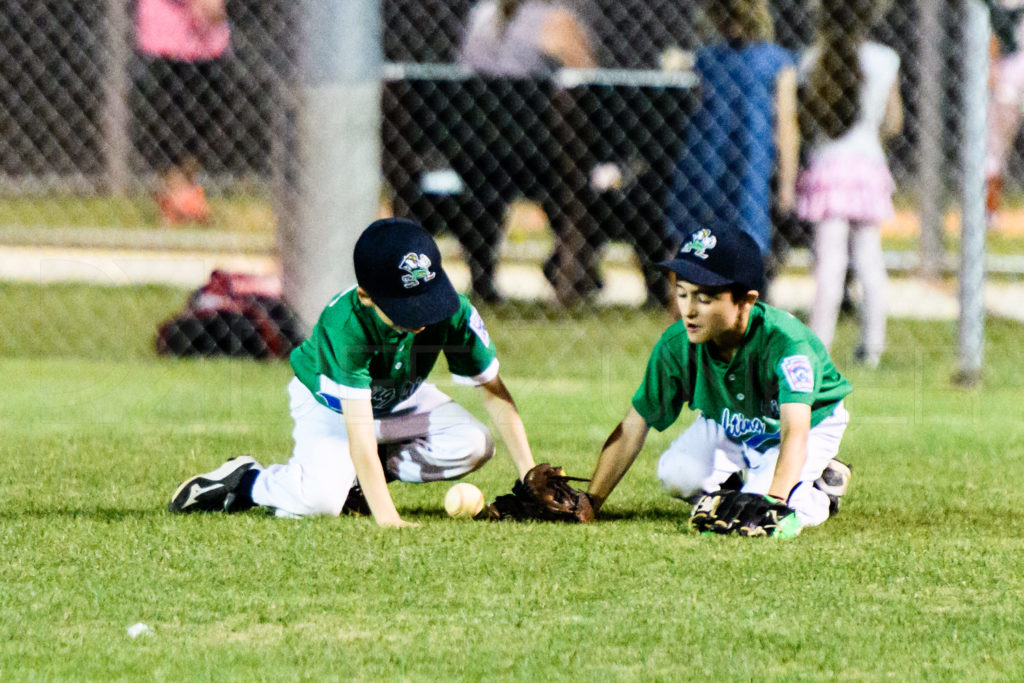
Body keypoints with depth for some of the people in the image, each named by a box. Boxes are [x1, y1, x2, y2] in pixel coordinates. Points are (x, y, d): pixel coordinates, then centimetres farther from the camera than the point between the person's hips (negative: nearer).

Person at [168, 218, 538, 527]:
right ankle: (244, 480, 1)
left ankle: (365, 473, 0)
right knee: (321, 499, -30)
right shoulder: (345, 326, -40)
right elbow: (359, 430, -43)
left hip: (401, 399, 5)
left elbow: (495, 392, -17)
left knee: (473, 444, -20)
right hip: (330, 401, -5)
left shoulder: (454, 313, -29)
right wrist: (386, 517, -50)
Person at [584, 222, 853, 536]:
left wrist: (774, 501, -66)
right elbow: (633, 427, -19)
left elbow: (795, 430, -50)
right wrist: (589, 504, -26)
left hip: (812, 421, -4)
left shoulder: (785, 343, -39)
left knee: (757, 515, -27)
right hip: (728, 426, 5)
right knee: (677, 474, -23)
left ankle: (822, 491, 5)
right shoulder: (676, 345, -25)